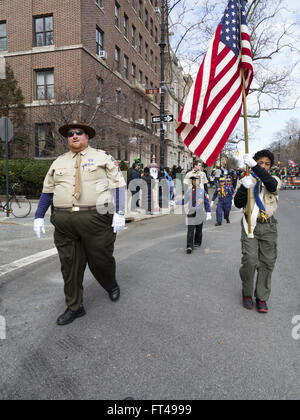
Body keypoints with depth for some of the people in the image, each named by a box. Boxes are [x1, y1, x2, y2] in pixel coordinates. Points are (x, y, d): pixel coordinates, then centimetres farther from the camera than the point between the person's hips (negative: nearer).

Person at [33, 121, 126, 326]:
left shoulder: (102, 157, 6)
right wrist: (39, 217, 11)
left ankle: (112, 285, 39)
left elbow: (118, 185, -1)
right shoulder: (58, 162, 17)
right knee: (69, 265, 6)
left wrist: (119, 213, -10)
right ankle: (74, 307, 22)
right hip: (64, 222, 4)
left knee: (100, 260, 6)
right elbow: (48, 191, 18)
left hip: (96, 219, -3)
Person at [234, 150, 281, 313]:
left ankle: (262, 298, 18)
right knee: (249, 261, -8)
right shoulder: (245, 180, 7)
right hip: (250, 225, -1)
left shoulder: (274, 180, 7)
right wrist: (243, 188, -21)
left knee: (267, 263, 4)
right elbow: (238, 204, -2)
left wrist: (254, 165, -30)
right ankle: (247, 292, 16)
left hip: (268, 227, 2)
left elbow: (272, 185, -20)